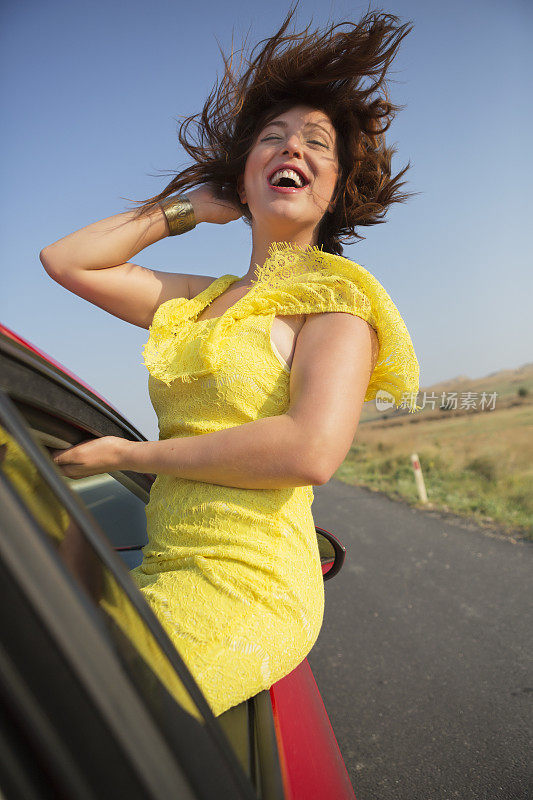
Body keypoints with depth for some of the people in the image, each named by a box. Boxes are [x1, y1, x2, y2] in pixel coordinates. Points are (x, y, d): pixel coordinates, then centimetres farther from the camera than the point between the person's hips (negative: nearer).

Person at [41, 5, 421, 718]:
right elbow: (66, 260, 15)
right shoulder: (202, 300, 14)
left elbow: (312, 452, -22)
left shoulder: (333, 293, -6)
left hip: (247, 590, -6)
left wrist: (129, 453, -12)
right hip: (166, 573, 7)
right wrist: (188, 206, 14)